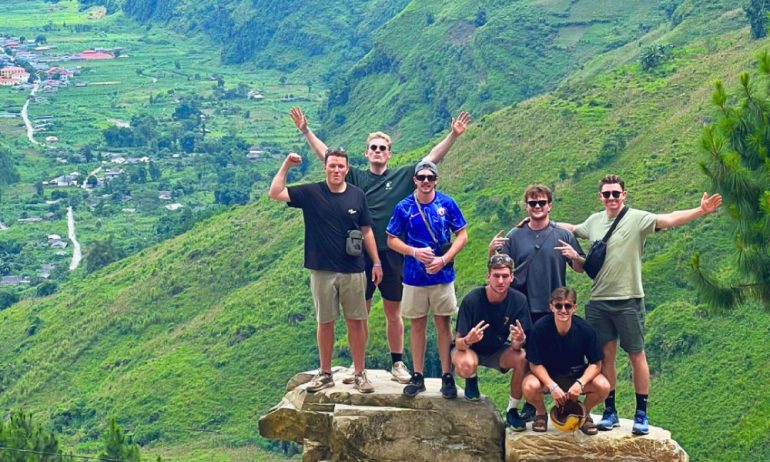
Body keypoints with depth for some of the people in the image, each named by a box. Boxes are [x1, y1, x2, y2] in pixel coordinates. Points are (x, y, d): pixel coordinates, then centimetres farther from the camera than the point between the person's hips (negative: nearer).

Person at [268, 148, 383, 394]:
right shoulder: (311, 193, -2)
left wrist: (376, 262, 6)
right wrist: (287, 164, -13)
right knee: (325, 322, 8)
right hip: (322, 272, 0)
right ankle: (325, 373, 19)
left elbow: (366, 231, 8)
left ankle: (359, 373, 13)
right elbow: (275, 193, -7)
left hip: (353, 271, 0)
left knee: (356, 321, 4)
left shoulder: (357, 195, 1)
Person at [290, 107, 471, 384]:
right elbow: (326, 156, 2)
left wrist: (453, 135, -10)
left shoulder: (403, 176, 5)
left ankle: (398, 364, 16)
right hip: (361, 254, 0)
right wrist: (305, 131, -6)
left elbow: (432, 158, 0)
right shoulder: (356, 178, 5)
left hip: (392, 254, 0)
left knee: (393, 313, 7)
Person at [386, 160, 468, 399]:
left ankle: (447, 377, 9)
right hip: (414, 277, 1)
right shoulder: (404, 207, -2)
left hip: (442, 275, -1)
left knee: (443, 324, 4)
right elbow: (392, 240, 3)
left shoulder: (447, 204, -3)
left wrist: (444, 259, -13)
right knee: (417, 325, 8)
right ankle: (417, 377, 15)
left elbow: (462, 235, 0)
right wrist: (415, 252, -14)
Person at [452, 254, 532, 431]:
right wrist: (468, 340, -48)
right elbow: (459, 343, -23)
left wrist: (519, 341, -41)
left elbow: (516, 346, -15)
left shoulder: (519, 300, -17)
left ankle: (512, 411, -7)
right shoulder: (472, 300, -26)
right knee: (466, 365, -37)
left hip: (498, 350, 3)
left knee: (522, 360, -29)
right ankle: (471, 380, 3)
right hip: (470, 349, -2)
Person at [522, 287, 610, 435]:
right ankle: (541, 413, 3)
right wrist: (552, 386, -30)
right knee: (530, 387, -34)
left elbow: (596, 364, -10)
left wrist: (580, 383, -28)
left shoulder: (585, 330, -17)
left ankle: (585, 414, 6)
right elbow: (535, 364, -16)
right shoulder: (540, 328, -21)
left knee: (603, 386, -27)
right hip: (546, 375, -1)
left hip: (577, 376, 1)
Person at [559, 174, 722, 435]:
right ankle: (610, 412, 18)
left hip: (628, 300, -4)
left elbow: (669, 219, -23)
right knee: (605, 355, 8)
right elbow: (572, 229, 29)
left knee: (636, 356, 3)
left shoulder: (637, 219, -8)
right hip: (598, 301, 4)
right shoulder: (594, 221, 9)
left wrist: (700, 211, -38)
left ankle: (641, 414, 11)